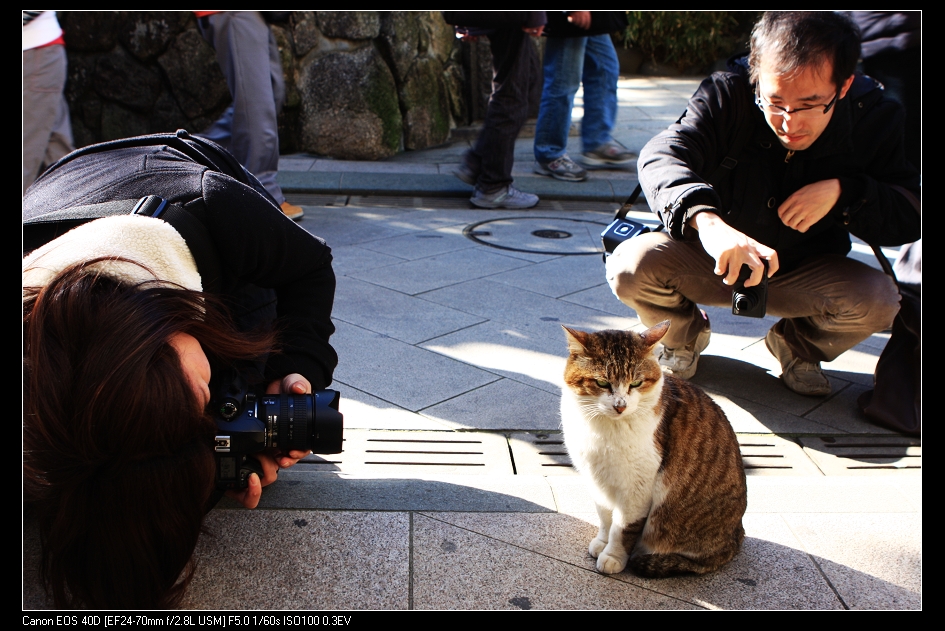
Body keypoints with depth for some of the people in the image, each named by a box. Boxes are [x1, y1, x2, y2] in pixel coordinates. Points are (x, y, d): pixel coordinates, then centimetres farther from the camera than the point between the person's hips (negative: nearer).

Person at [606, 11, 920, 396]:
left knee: (878, 300, -27)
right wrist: (707, 221, -60)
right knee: (630, 267, -29)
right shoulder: (728, 95, -23)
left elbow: (910, 214, -11)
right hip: (710, 261, -1)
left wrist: (842, 193, -30)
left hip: (807, 273, 2)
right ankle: (686, 335, 8)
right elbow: (663, 154, -40)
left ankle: (797, 345, 10)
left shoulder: (875, 116, -15)